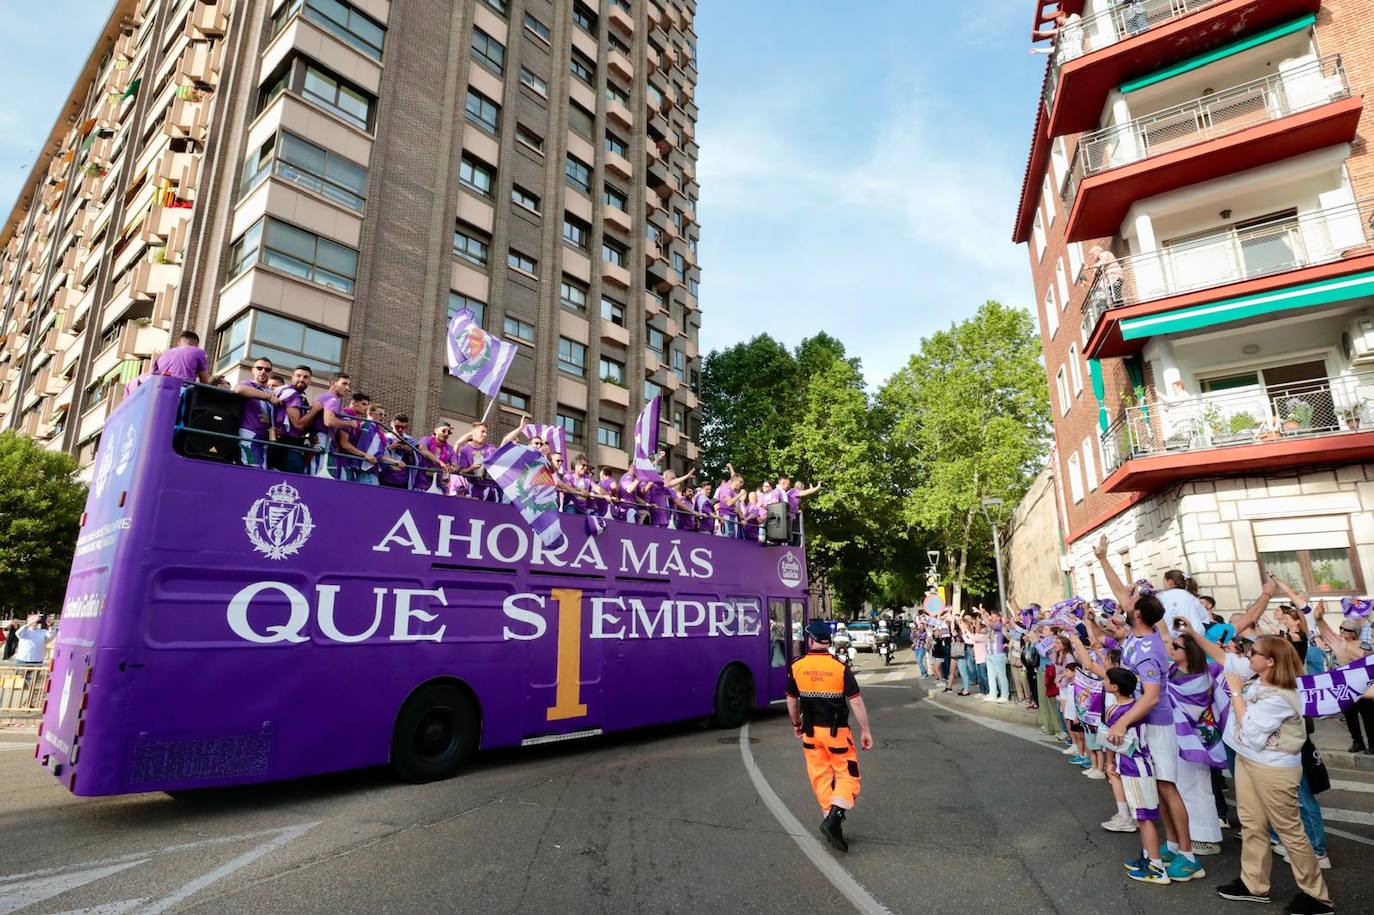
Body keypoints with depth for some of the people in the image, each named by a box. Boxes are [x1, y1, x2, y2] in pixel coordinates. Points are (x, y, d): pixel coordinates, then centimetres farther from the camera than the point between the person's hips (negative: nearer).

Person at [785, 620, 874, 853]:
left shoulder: (796, 667, -4)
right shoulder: (841, 668, -13)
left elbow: (792, 700, 7)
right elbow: (856, 702, -12)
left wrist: (796, 724, 22)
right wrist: (865, 731, -2)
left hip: (810, 731, 3)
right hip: (837, 731, -3)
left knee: (821, 776, 15)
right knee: (847, 775, 8)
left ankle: (830, 818, 19)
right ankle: (834, 819, -8)